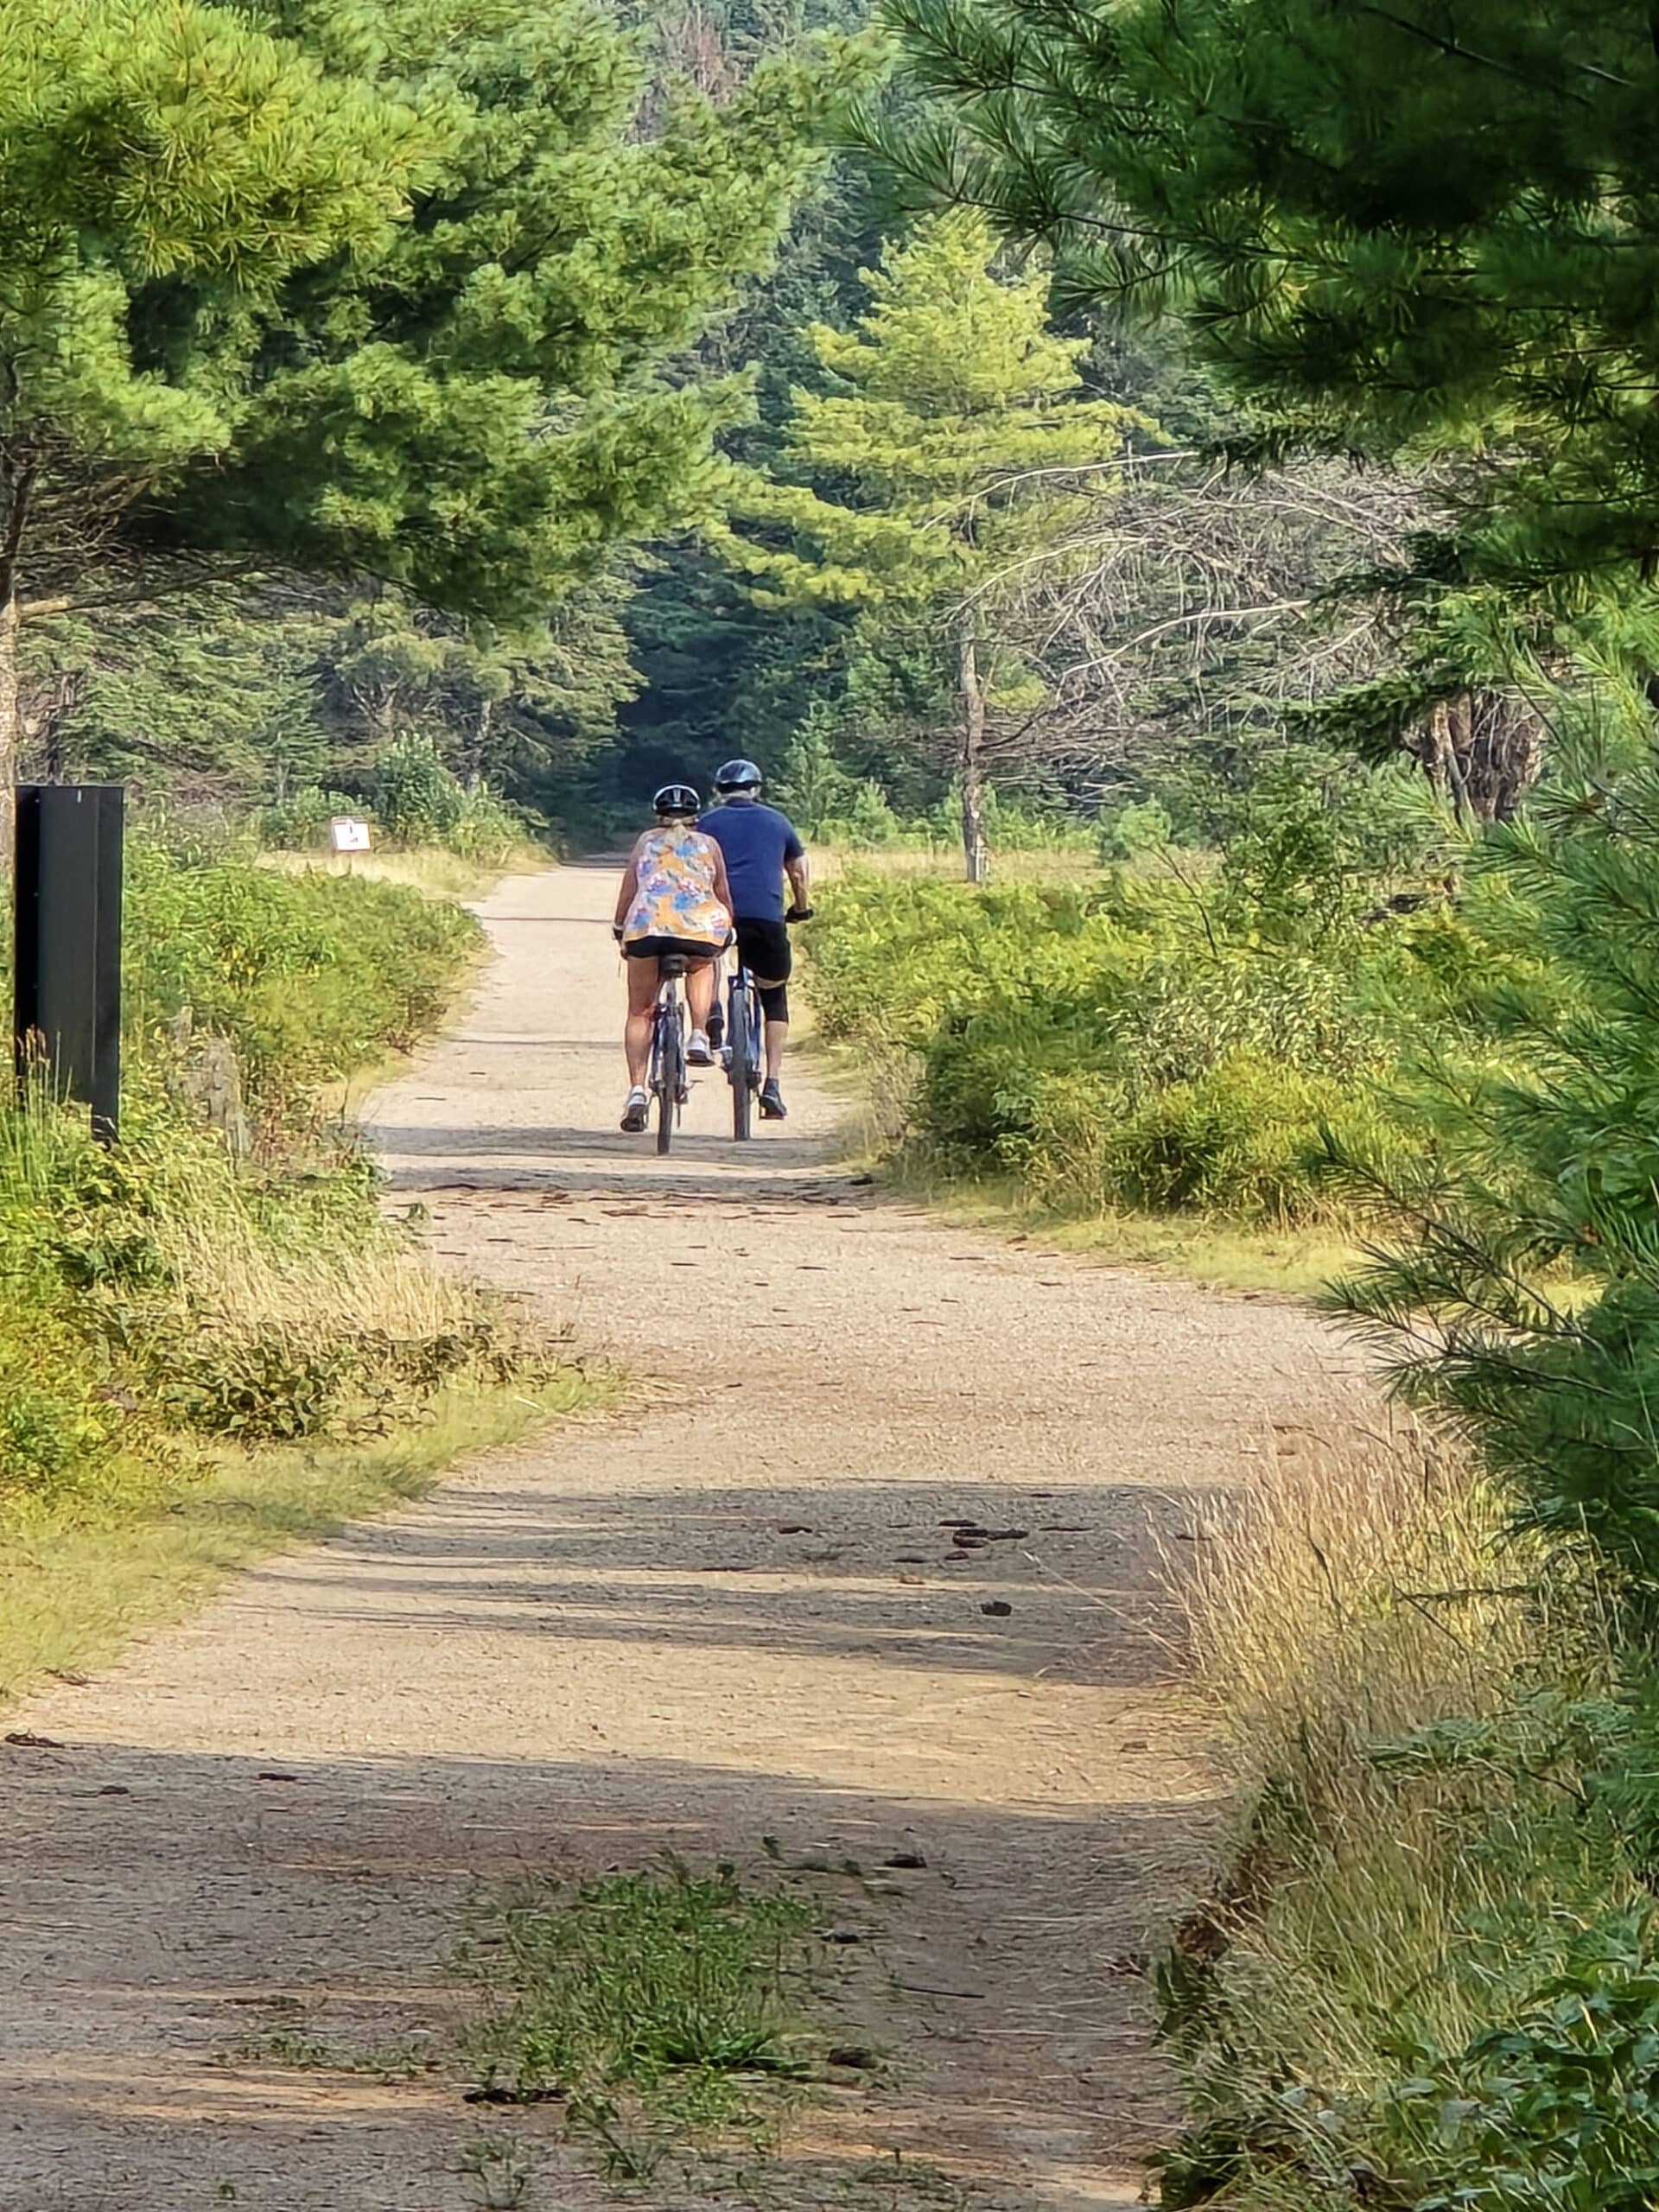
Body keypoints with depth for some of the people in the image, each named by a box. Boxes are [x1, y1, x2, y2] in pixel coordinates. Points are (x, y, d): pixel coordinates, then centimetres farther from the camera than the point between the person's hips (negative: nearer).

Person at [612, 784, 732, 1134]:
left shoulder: (647, 841, 24)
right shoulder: (709, 845, 23)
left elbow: (628, 892, 22)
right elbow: (724, 897, 25)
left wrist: (620, 932, 32)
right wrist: (726, 934, 39)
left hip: (646, 925, 0)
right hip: (700, 927, 0)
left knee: (640, 1013, 12)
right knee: (701, 967, 36)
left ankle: (637, 1090, -2)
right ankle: (699, 1037, 19)